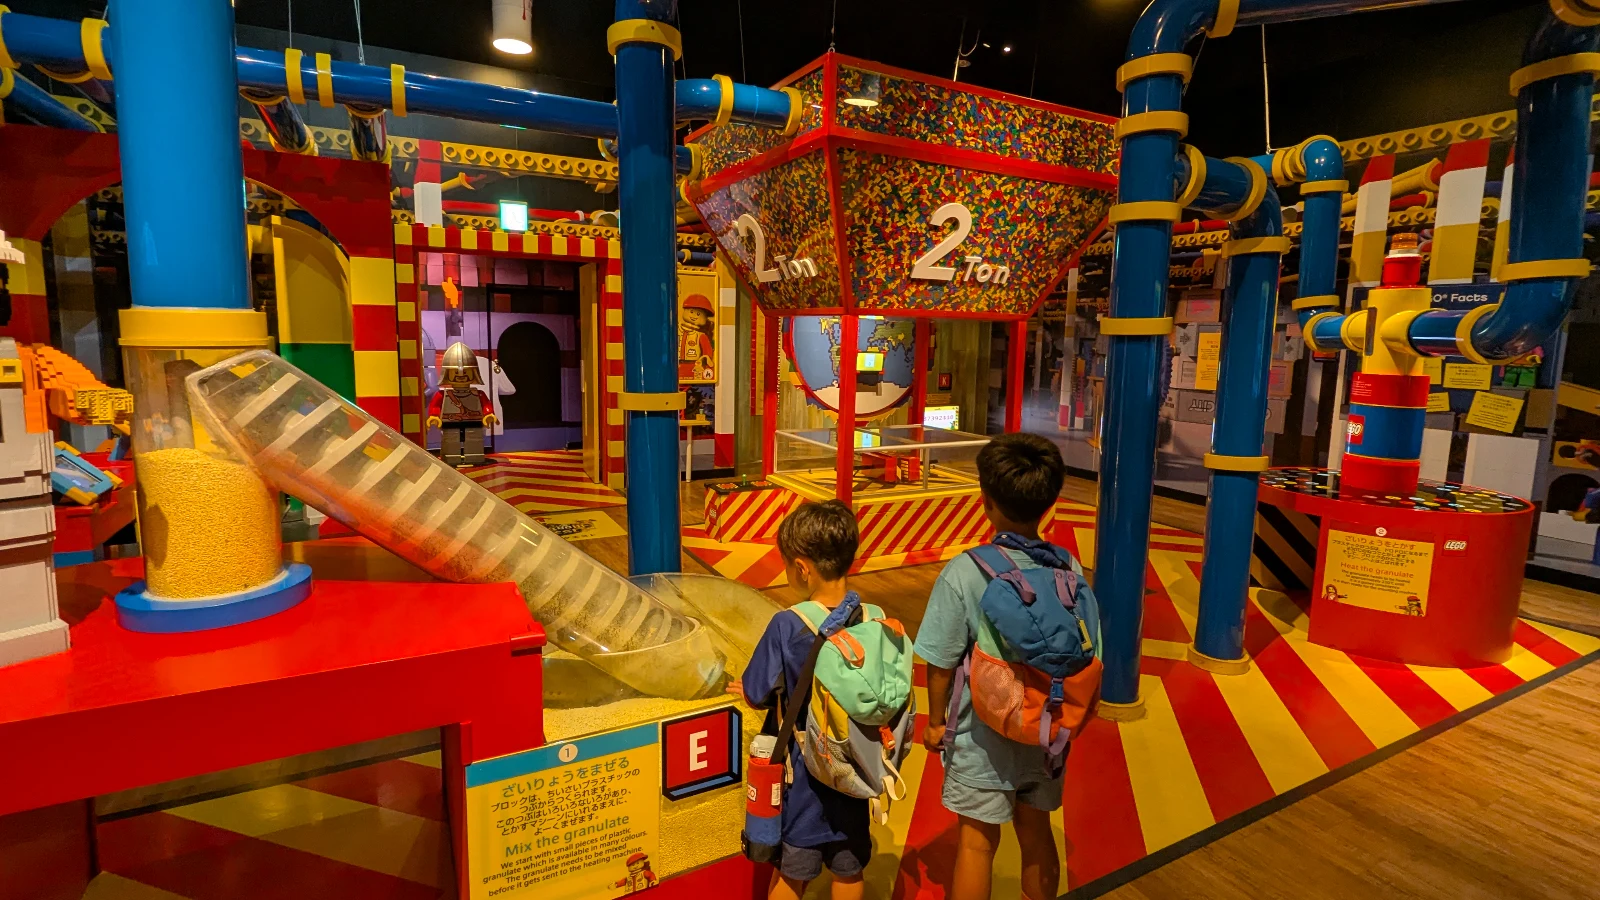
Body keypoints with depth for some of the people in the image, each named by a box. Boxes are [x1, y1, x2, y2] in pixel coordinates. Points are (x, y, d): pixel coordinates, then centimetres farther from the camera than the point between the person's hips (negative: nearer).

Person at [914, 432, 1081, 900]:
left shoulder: (964, 573, -24)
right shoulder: (1069, 570, -13)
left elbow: (941, 663, -17)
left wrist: (935, 721, 1)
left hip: (983, 740, -4)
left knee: (976, 844, 15)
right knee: (1037, 834, 24)